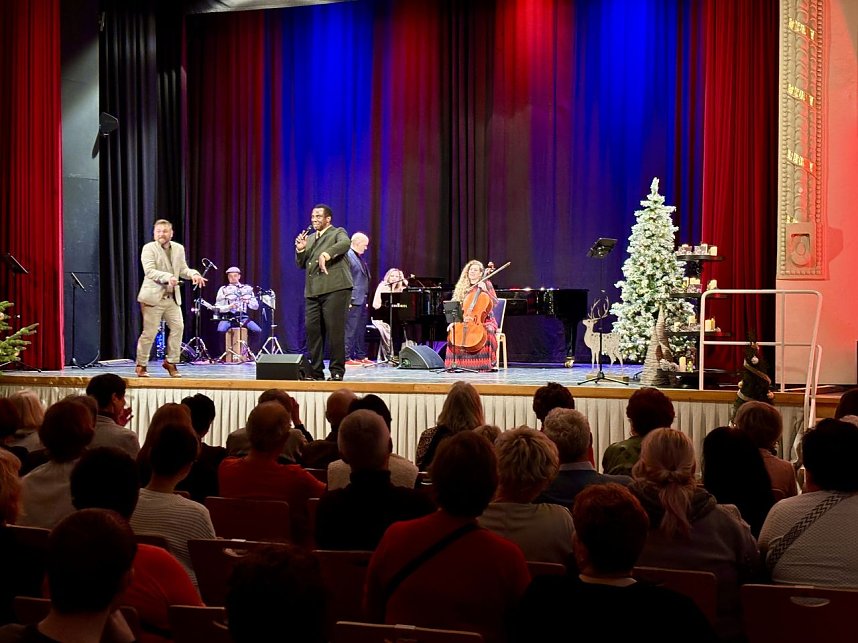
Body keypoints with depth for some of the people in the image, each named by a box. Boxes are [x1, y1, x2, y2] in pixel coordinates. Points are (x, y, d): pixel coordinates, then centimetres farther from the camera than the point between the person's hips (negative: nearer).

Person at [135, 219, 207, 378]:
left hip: (173, 297, 5)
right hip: (153, 296, -5)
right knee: (149, 332, -2)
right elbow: (149, 271, -19)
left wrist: (193, 274, -11)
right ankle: (141, 365, 11)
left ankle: (170, 362, 13)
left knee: (178, 327, -1)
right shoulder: (149, 248, -7)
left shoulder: (179, 248, 11)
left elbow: (183, 269, 12)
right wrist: (167, 277, -34)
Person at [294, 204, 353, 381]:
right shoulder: (309, 238, 25)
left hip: (335, 289, -6)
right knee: (312, 330, 1)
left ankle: (337, 371, -4)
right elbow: (301, 264, 23)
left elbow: (345, 243, -19)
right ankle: (315, 371, 8)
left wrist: (326, 254, -34)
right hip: (312, 292, 6)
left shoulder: (338, 233, 6)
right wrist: (300, 249, 3)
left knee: (335, 330, -8)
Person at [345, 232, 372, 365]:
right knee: (350, 329, -9)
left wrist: (365, 299, 19)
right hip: (353, 300, -10)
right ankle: (346, 357, -8)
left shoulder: (358, 257, 19)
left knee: (361, 329, 14)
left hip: (361, 300, 10)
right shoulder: (347, 256, -11)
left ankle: (361, 356, 20)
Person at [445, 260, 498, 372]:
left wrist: (485, 290, -17)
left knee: (488, 330, -35)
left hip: (485, 319, -3)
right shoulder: (462, 287, 14)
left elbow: (495, 303, -5)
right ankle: (456, 362, -16)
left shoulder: (486, 284, 3)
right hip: (467, 320, 4)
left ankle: (492, 363, -28)